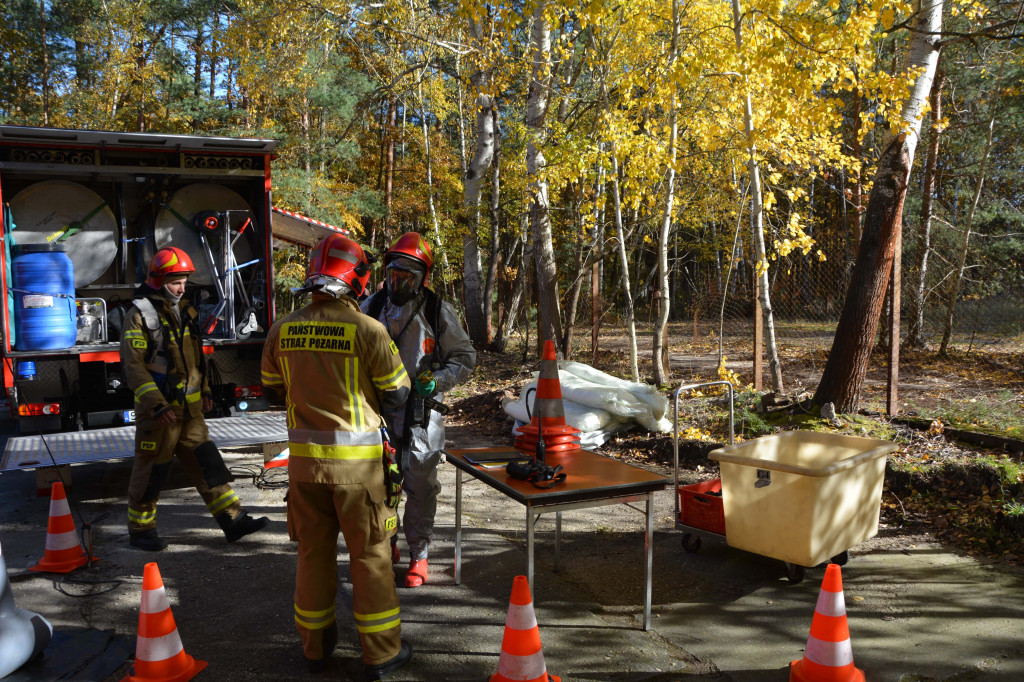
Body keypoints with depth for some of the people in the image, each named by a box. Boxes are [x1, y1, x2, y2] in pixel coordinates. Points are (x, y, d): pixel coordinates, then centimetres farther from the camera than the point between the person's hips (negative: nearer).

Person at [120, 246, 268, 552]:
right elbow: (133, 366, -16)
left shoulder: (183, 311, 12)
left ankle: (233, 520, 8)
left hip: (190, 408, 7)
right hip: (159, 409, -7)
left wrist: (204, 390, 19)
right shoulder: (139, 316, -11)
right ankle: (139, 529, 20)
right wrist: (156, 405, -23)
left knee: (207, 462, 6)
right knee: (152, 469, 4)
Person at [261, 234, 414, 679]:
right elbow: (396, 394, -7)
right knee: (369, 554, 9)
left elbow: (273, 392, 11)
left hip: (304, 458, 4)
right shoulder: (367, 331, -15)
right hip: (356, 462, -4)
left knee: (314, 552, 18)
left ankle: (315, 646, 32)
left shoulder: (282, 330, -1)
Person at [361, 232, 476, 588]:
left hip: (420, 413, -3)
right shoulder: (371, 308, 4)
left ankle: (419, 555, 18)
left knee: (420, 487, 3)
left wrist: (438, 381, -14)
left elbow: (465, 357, 2)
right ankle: (386, 547, 31)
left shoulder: (438, 311, -4)